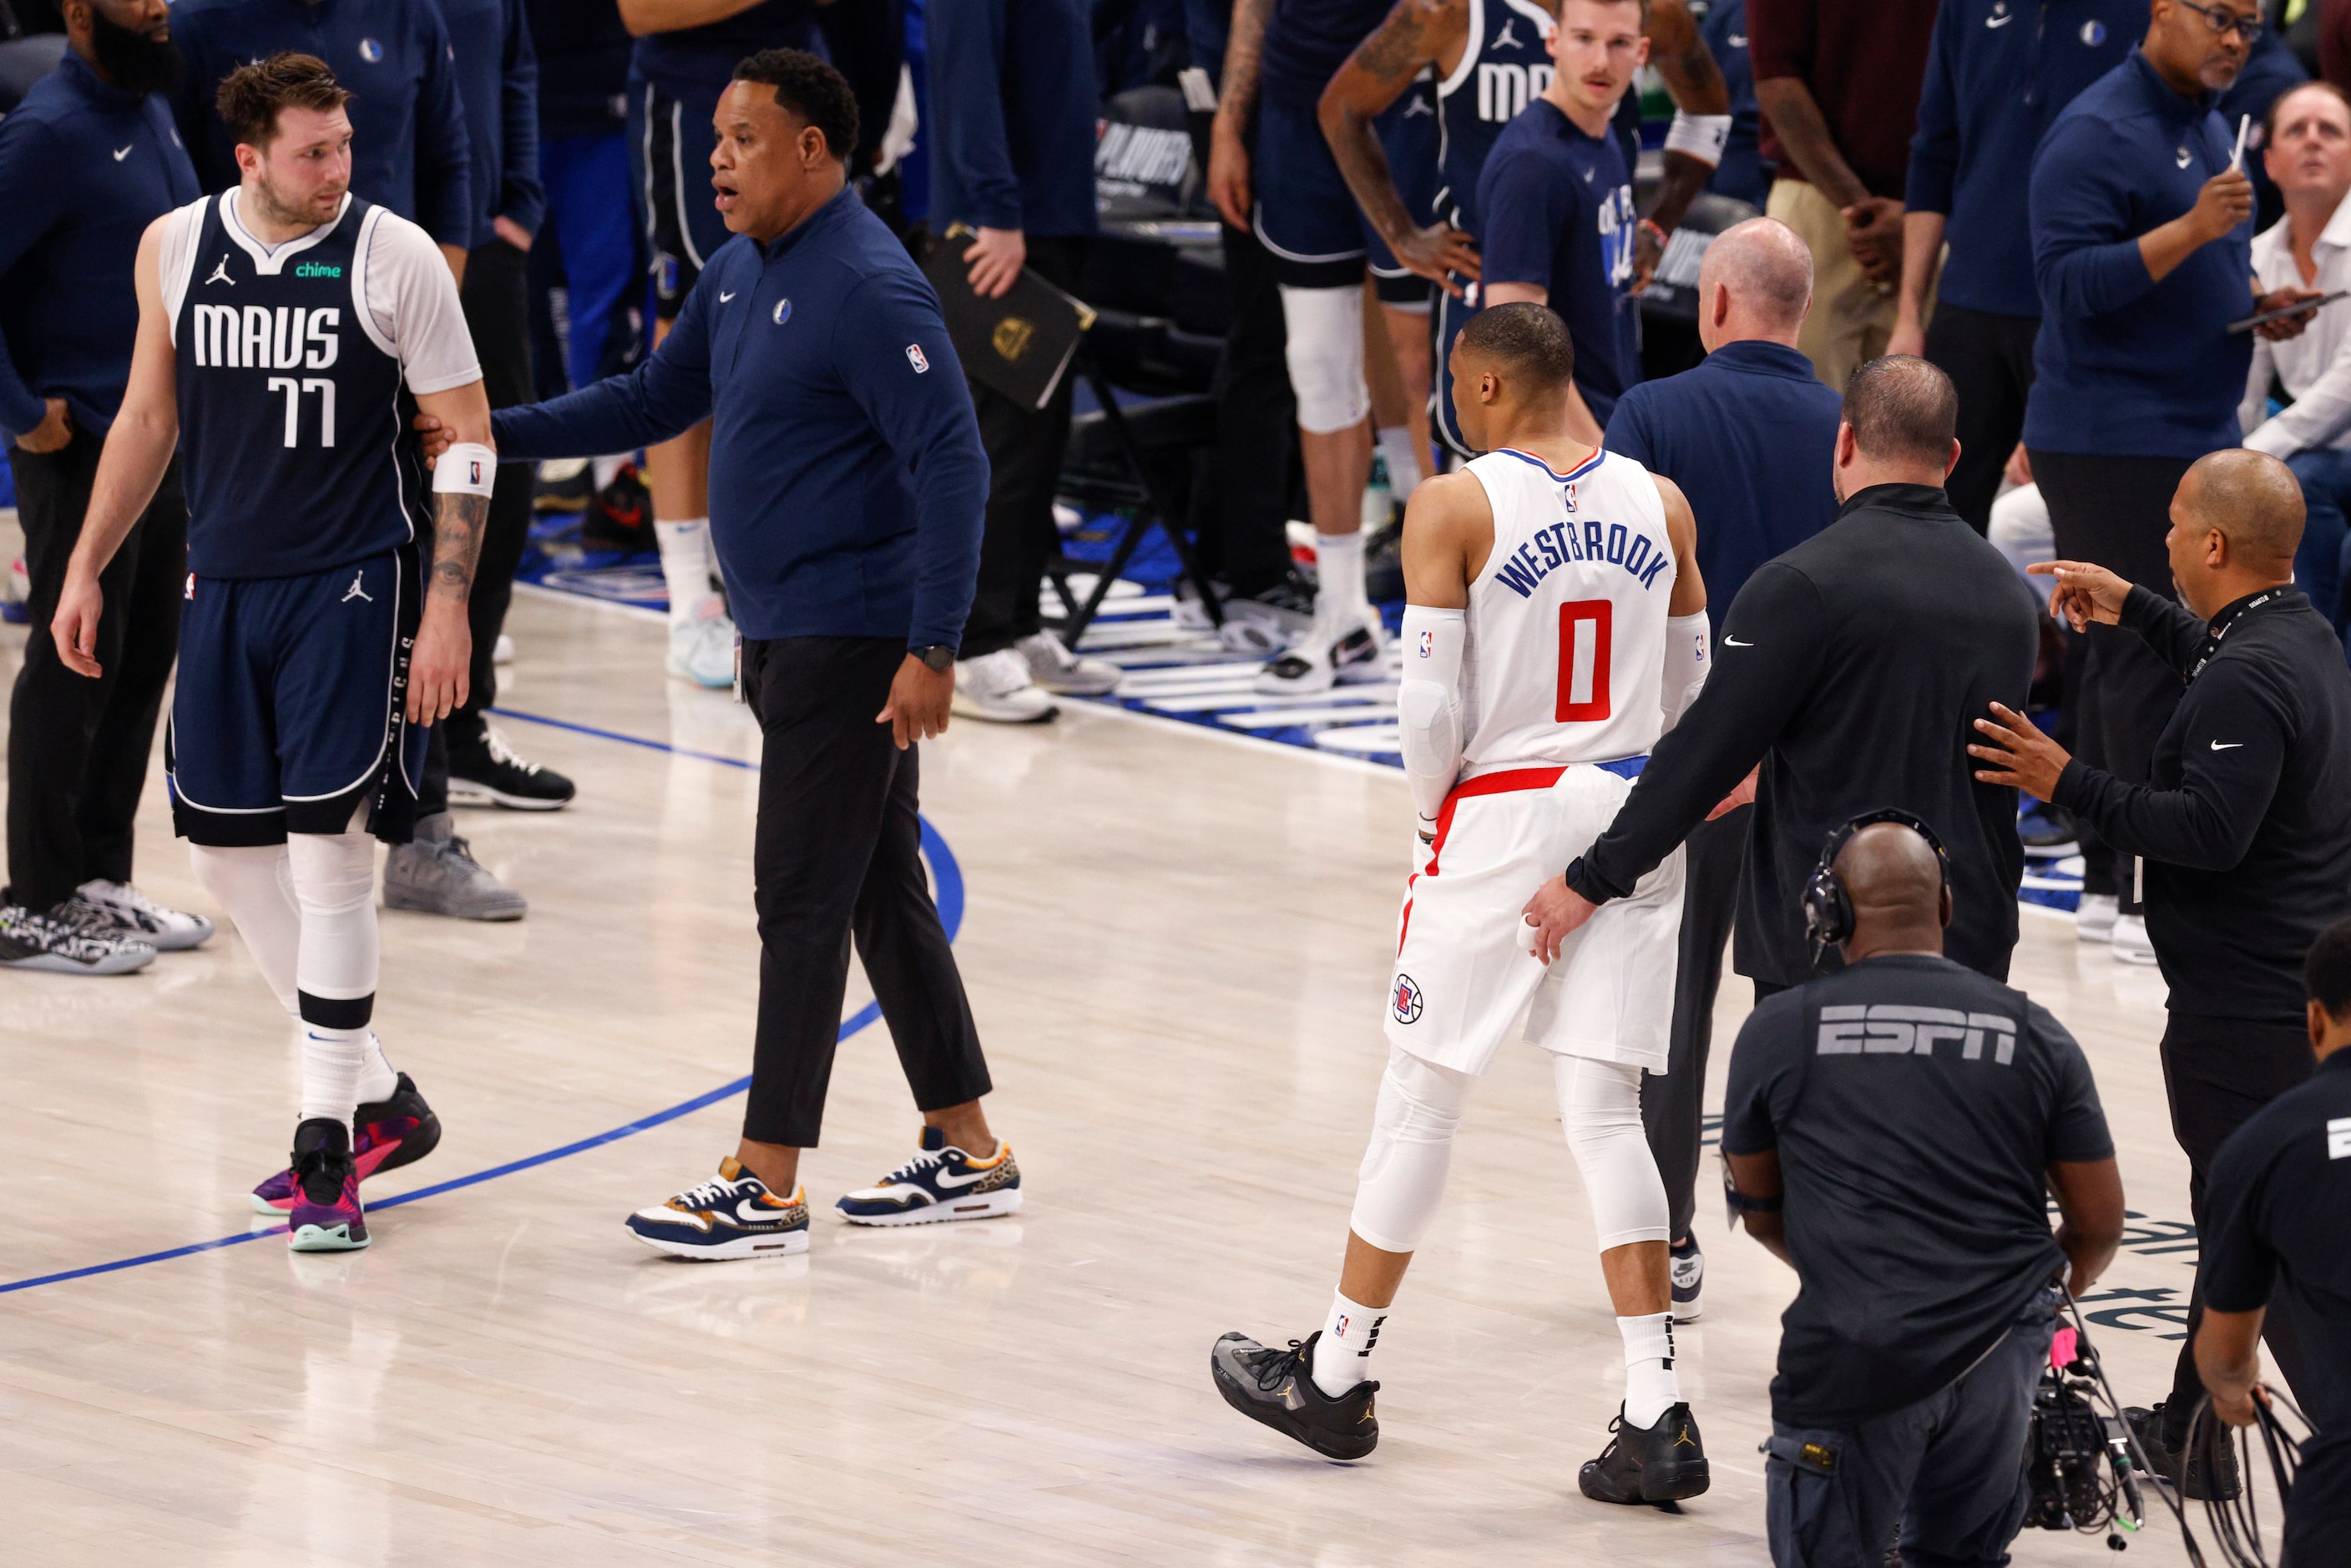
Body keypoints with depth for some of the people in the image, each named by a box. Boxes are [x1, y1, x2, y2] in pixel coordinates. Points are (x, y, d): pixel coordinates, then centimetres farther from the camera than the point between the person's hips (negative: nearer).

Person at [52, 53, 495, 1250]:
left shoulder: (392, 256, -9)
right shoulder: (175, 249, 3)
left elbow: (464, 440, -5)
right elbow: (148, 417, 16)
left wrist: (448, 605, -12)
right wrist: (87, 568, 14)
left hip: (351, 590, -5)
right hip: (223, 587, 5)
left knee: (328, 851, -11)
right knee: (225, 852, 7)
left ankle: (325, 1148, -3)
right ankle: (381, 1101, 21)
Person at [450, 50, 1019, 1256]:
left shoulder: (868, 288, -18)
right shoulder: (741, 271, 10)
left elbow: (952, 464, -21)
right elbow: (656, 401, 22)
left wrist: (932, 648, -25)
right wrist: (498, 434, 11)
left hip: (852, 640, -9)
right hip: (781, 637, 9)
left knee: (801, 899, -6)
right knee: (882, 891, 13)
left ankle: (767, 1189, -3)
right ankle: (966, 1154, 20)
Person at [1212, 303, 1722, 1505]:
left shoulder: (1454, 509, -11)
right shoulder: (1659, 504, 5)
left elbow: (1432, 706, -13)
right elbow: (1689, 695, 12)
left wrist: (1435, 811, 4)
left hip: (1500, 815, -4)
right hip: (1632, 818, 4)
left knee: (1420, 1099, 8)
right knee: (1604, 1111, 6)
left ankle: (1335, 1379, 21)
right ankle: (1655, 1417, -3)